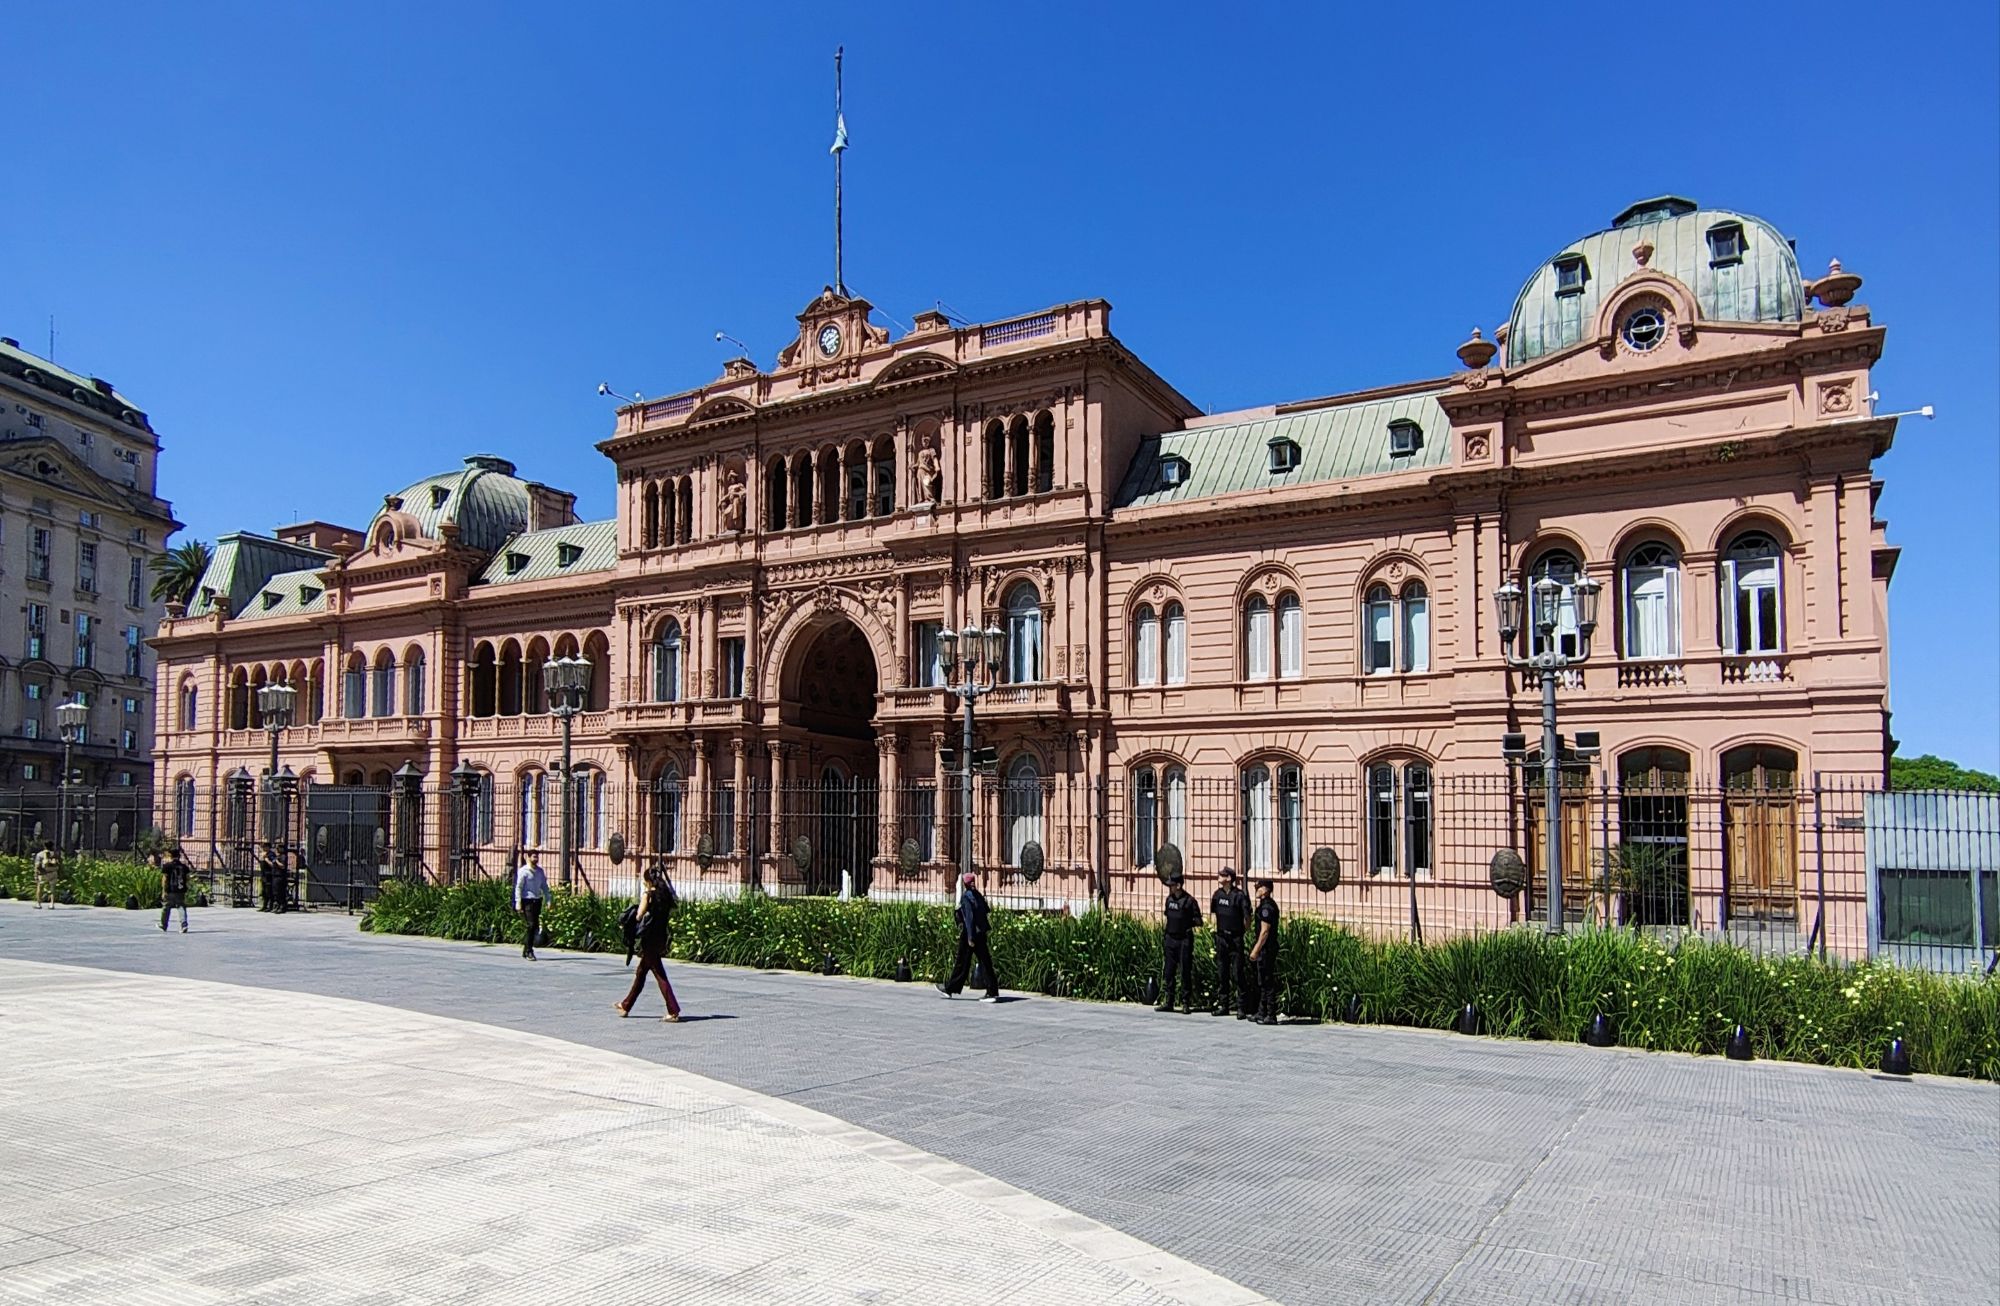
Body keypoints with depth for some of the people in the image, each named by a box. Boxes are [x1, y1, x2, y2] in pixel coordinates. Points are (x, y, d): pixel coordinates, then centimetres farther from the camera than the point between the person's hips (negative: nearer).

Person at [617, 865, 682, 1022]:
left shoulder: (648, 895, -11)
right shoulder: (666, 896, 8)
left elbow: (639, 916, -10)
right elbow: (669, 915, 10)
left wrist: (642, 899, 3)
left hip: (649, 938, -8)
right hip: (661, 937, 8)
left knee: (660, 976, -6)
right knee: (640, 972, 19)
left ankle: (674, 1011, -10)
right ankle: (626, 1006, 30)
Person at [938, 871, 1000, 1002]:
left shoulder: (966, 897, -12)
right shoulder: (978, 895, 10)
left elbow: (969, 918, -18)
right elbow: (986, 912, 15)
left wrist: (970, 937, -18)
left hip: (970, 934, -7)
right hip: (981, 933, 7)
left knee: (962, 963, 5)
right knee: (985, 962, 5)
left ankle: (950, 988, 18)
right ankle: (992, 992, 4)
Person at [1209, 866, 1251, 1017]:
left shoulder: (1239, 895, -12)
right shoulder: (1218, 893, 6)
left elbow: (1247, 917, -12)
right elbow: (1213, 912, 21)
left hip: (1235, 938, -6)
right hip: (1221, 937, 6)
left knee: (1237, 973, -6)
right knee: (1221, 973, 10)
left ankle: (1243, 1006, -1)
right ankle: (1223, 1005, 17)